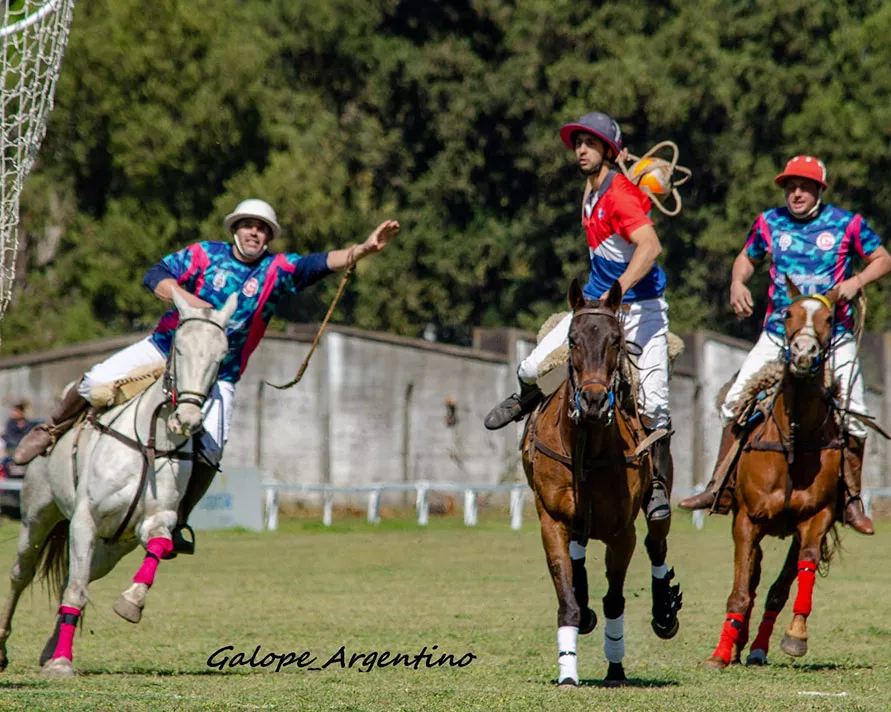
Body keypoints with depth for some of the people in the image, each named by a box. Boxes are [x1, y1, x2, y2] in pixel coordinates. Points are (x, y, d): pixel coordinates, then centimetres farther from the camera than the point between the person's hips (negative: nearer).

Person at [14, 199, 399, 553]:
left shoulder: (278, 270, -1)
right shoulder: (205, 255, -2)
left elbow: (325, 262, -15)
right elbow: (155, 275, -10)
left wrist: (365, 248, -32)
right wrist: (189, 300, -27)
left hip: (217, 375, 0)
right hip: (167, 348, 0)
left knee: (209, 451, -17)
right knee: (97, 380, -15)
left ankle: (177, 522, 3)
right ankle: (53, 428, 16)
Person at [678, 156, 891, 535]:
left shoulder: (847, 224, -2)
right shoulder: (770, 223, 5)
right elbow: (747, 257, 20)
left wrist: (857, 281, -16)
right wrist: (738, 282, -2)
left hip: (834, 337, -2)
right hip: (779, 334, 2)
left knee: (853, 414, -8)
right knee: (737, 400, -8)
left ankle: (852, 501, 6)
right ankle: (719, 485, 4)